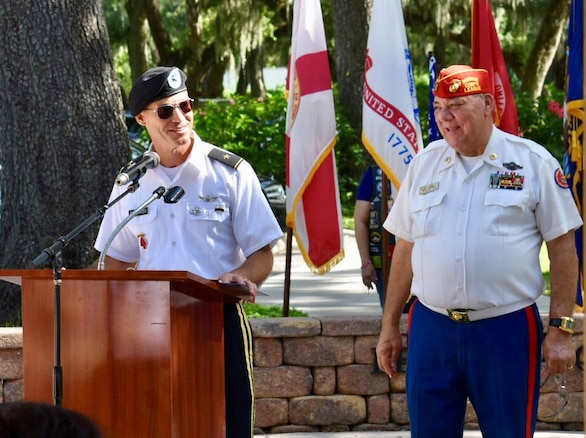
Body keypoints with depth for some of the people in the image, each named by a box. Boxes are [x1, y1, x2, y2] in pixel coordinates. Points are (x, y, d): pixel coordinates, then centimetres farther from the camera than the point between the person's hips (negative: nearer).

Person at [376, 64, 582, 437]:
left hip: (507, 328, -3)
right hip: (431, 327, 3)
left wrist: (560, 329, -6)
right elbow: (405, 249, 13)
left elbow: (563, 248, -1)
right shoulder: (425, 164, 8)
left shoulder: (533, 162, -3)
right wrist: (390, 327, 12)